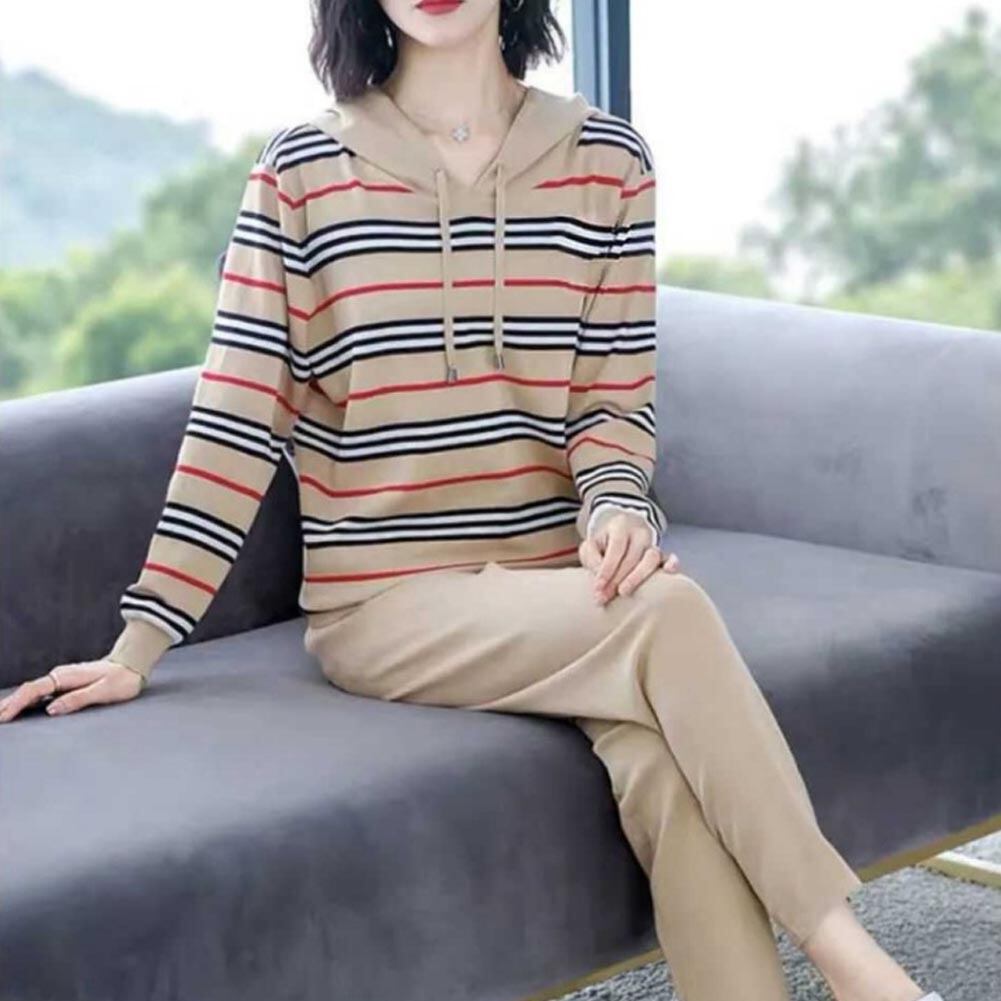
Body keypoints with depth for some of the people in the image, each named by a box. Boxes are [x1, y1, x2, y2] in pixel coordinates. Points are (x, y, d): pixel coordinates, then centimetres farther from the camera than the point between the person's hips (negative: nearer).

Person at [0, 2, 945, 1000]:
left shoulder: (606, 160, 6)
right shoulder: (301, 170, -1)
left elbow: (616, 395, 6)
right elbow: (236, 418, -3)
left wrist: (614, 506, -17)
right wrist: (136, 648, -8)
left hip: (560, 578, 3)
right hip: (385, 599, -3)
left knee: (664, 762, -30)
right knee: (670, 614, -29)